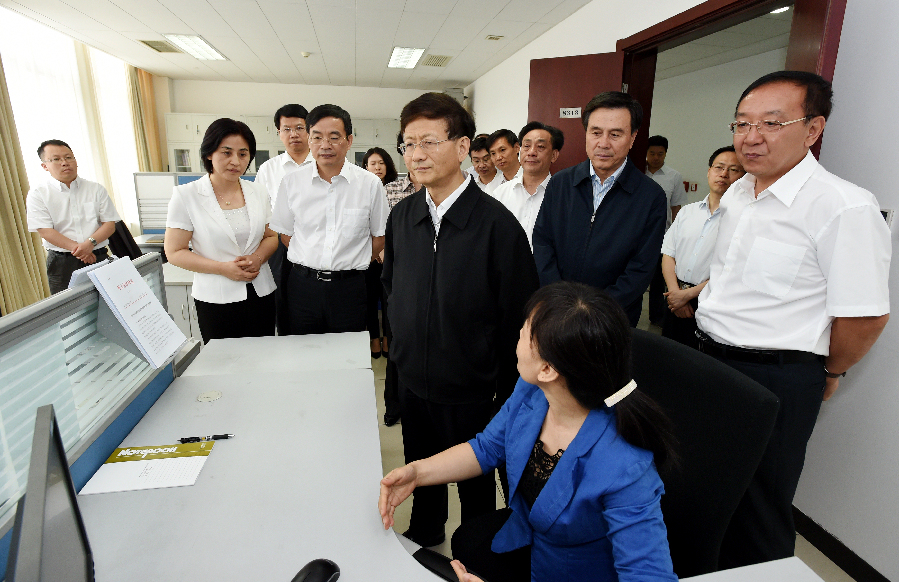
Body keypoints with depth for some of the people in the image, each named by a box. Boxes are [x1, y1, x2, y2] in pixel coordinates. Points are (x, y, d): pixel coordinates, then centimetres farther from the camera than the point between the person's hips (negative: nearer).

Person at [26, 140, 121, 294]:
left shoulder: (96, 189, 9)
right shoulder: (38, 194, 5)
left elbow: (110, 223, 3)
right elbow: (45, 231, -4)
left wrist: (90, 243, -14)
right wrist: (77, 249, -15)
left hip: (99, 258, 1)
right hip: (62, 264, -1)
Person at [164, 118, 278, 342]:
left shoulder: (258, 194, 5)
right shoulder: (186, 196, -6)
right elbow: (175, 252, -5)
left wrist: (257, 258, -10)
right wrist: (223, 268, -16)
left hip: (261, 292, 3)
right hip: (216, 298, -3)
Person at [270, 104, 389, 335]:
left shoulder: (370, 184, -4)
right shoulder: (291, 183, 1)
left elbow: (379, 236, 5)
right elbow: (285, 232, 11)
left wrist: (351, 264, 5)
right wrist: (311, 263, 7)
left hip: (350, 287, -1)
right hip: (303, 284, 2)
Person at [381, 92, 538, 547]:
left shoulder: (497, 224, -20)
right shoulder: (402, 215, -3)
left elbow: (518, 317, -15)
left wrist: (508, 394, -9)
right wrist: (403, 337, 10)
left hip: (470, 389, -4)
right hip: (412, 378, 5)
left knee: (476, 481, 20)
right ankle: (424, 534, 56)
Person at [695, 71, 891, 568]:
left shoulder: (844, 207, -19)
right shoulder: (736, 194, 6)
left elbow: (866, 316, -15)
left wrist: (827, 374, -2)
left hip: (774, 379, -7)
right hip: (711, 358, 7)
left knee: (756, 517, 12)